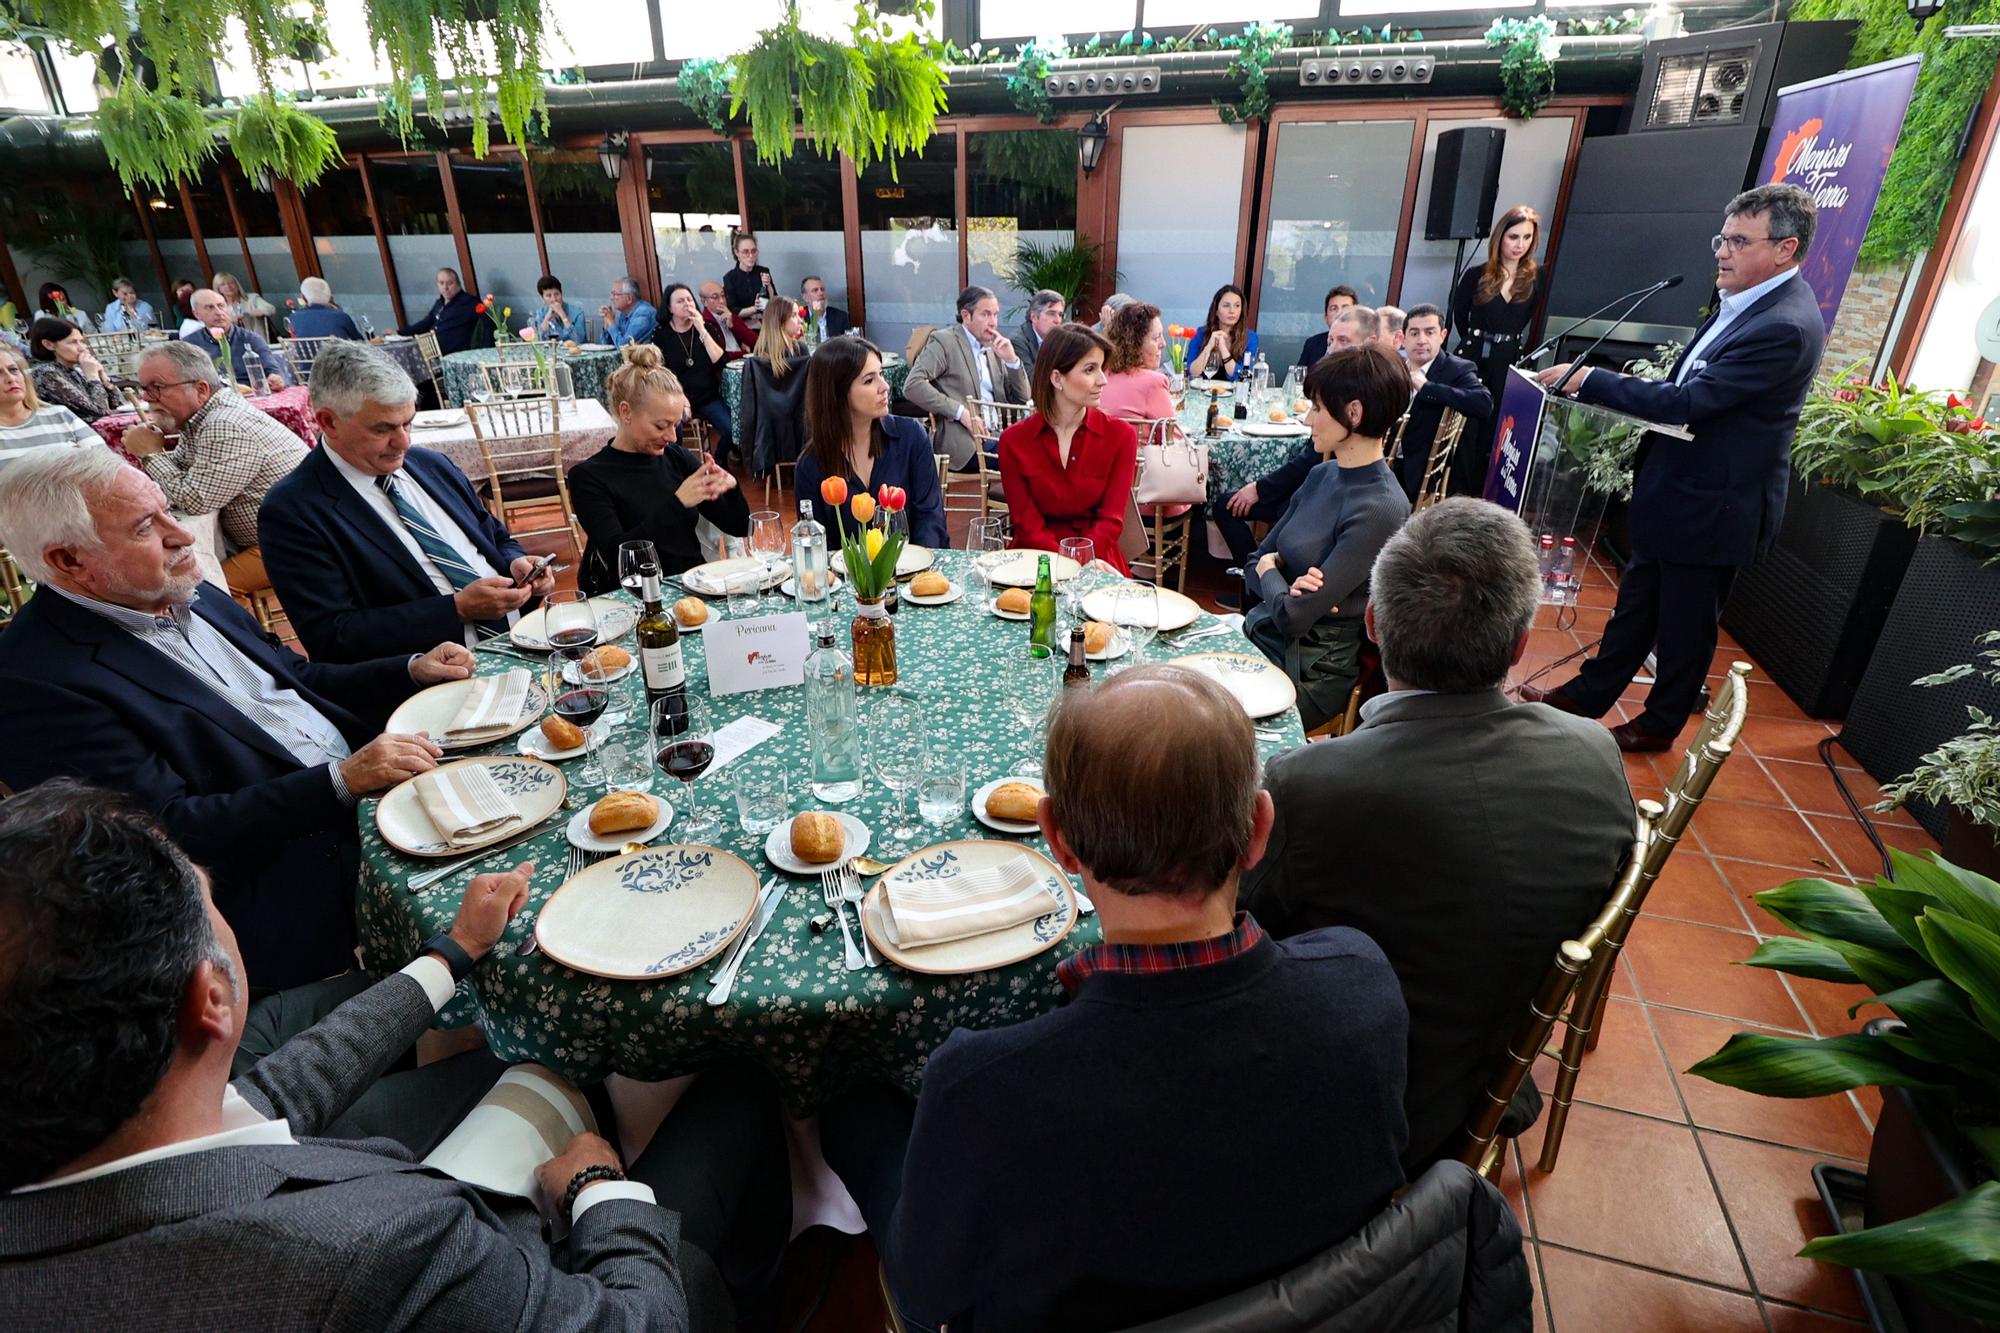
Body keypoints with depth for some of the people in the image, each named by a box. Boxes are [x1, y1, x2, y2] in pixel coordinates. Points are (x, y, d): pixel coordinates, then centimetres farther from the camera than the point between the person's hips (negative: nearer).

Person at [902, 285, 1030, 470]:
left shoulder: (993, 348, 21)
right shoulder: (944, 341, 2)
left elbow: (1021, 398, 21)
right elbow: (912, 385, -11)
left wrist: (1011, 359, 4)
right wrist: (960, 411, -18)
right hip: (965, 442, -7)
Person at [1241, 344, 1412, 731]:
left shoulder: (1379, 509, -21)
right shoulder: (1323, 475, 5)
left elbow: (1293, 617, -24)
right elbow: (1254, 563, 9)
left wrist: (1269, 569, -4)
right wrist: (1286, 587, -14)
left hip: (1308, 672, -7)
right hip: (1258, 637, 7)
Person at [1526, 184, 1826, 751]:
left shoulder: (1784, 327, -25)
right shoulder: (1746, 301, 5)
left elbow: (1685, 403, -29)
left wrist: (1588, 380, -25)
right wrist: (1640, 389, -1)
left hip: (1711, 507, -9)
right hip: (1675, 495, 9)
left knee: (1685, 624, 9)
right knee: (1636, 603, 19)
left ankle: (1660, 724, 28)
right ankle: (1588, 695, 32)